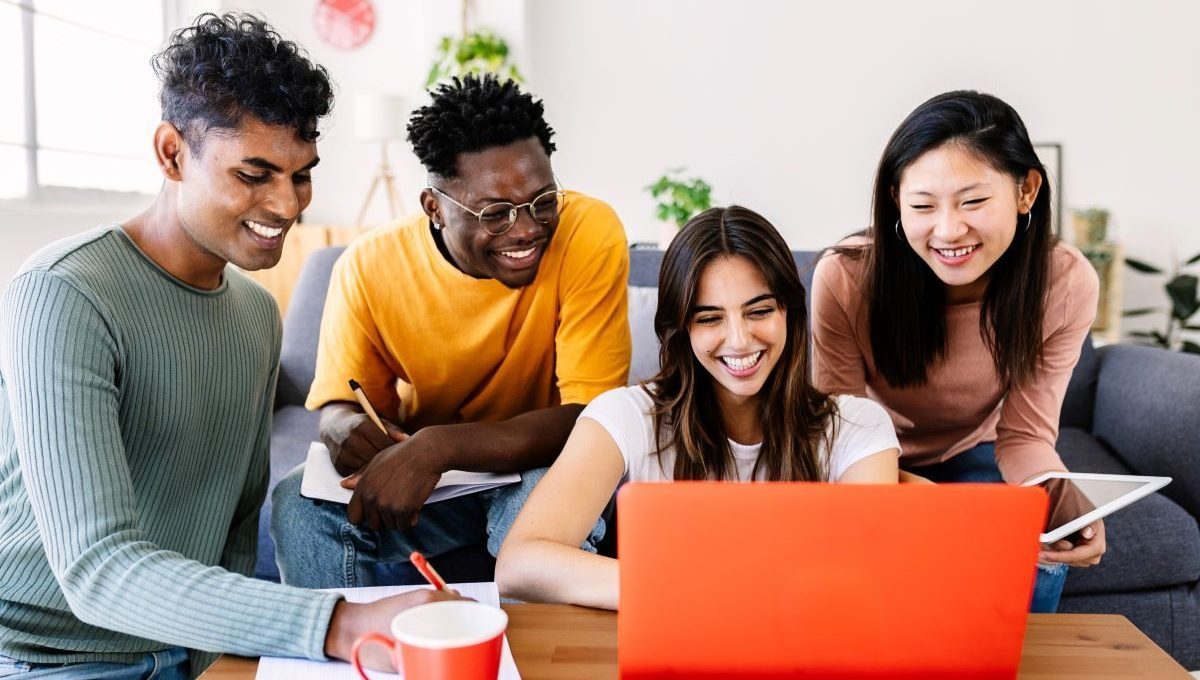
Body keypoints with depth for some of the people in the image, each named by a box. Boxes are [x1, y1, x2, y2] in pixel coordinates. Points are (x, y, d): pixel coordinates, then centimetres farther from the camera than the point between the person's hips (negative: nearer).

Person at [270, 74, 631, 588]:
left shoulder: (590, 233, -21)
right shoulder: (370, 267, -13)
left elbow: (589, 417, -24)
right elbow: (337, 403, -1)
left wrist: (438, 445, -35)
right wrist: (347, 426, -27)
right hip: (421, 482, 2)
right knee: (300, 502, -23)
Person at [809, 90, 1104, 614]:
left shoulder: (1067, 282, -22)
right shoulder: (845, 277, -30)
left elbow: (1025, 434, -14)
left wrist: (1065, 504, -38)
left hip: (971, 454, 2)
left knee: (1038, 551, -24)